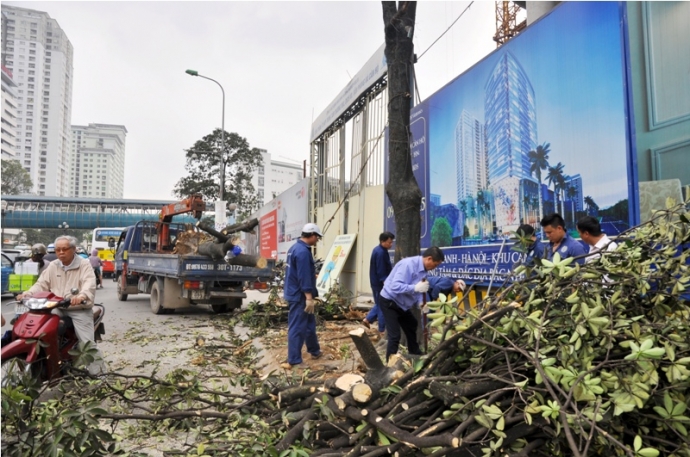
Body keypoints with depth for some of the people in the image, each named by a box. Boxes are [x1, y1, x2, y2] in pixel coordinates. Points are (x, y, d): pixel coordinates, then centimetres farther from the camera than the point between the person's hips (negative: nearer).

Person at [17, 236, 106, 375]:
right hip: (57, 308, 5)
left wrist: (81, 296, -42)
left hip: (79, 309, -5)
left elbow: (89, 284, -21)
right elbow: (42, 284, 9)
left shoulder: (84, 265, -4)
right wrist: (27, 294, -11)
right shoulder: (52, 266, 13)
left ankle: (97, 367, -2)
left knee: (87, 342, -13)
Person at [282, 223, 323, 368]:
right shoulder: (303, 251, -21)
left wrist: (313, 275, 33)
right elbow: (304, 277, -24)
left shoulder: (295, 248, 12)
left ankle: (315, 351, 31)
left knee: (309, 324, 19)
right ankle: (293, 361, 3)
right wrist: (309, 298, -23)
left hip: (295, 294, 10)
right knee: (297, 328, -4)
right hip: (299, 296, -10)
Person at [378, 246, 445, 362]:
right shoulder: (408, 264, -30)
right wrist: (415, 288, -42)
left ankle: (416, 358, 45)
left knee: (412, 329, 25)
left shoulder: (423, 269, -1)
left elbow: (417, 290, 7)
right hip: (389, 301, -10)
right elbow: (395, 286, -38)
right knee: (395, 336, -14)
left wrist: (421, 303, -10)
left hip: (401, 303, 10)